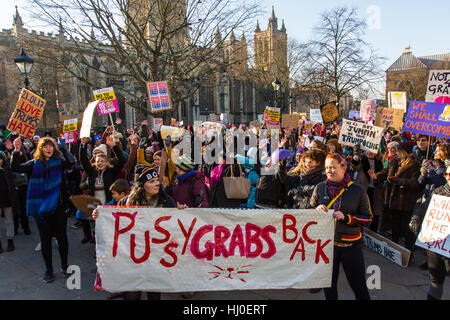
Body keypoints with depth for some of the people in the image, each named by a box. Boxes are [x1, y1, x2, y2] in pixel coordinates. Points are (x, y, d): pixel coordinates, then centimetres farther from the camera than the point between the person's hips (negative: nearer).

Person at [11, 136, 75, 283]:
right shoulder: (35, 164, 5)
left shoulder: (59, 162, 1)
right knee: (45, 238, 9)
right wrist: (16, 151, -15)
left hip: (58, 205, -1)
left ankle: (64, 266, 24)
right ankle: (49, 269, 21)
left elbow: (71, 162, -19)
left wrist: (62, 147, -18)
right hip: (40, 207, 1)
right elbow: (15, 168, -5)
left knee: (62, 236, 7)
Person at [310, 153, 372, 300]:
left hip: (351, 245, -2)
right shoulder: (320, 188, 2)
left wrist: (345, 217, -16)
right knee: (328, 284, 14)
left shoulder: (357, 190, -3)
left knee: (358, 285, 7)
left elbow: (368, 219, -3)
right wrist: (317, 210, -11)